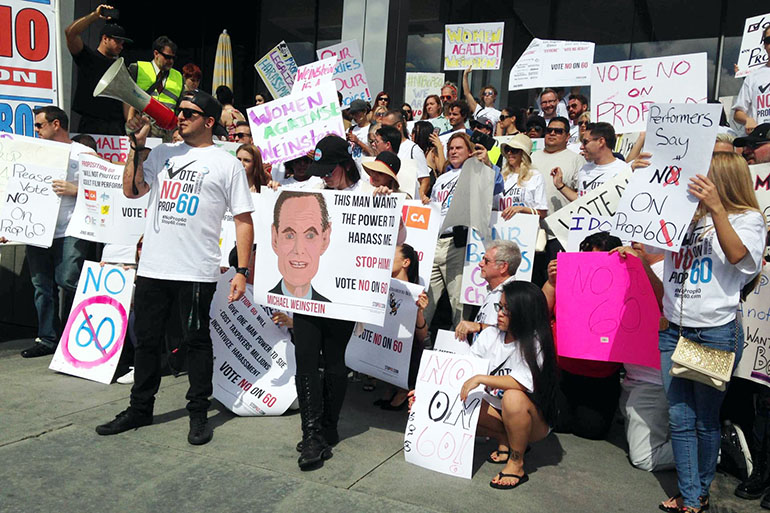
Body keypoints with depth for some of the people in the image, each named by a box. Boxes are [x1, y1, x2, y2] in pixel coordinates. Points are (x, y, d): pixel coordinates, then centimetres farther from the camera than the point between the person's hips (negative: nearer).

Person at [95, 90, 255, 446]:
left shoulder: (226, 164, -1)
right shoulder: (163, 154, 14)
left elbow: (244, 219, -4)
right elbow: (131, 190, 11)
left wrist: (242, 271, -11)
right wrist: (139, 144, 5)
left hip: (196, 272, -5)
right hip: (152, 268, 5)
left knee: (197, 341, 5)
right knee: (146, 339, 14)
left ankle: (199, 413, 20)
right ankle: (140, 409, 29)